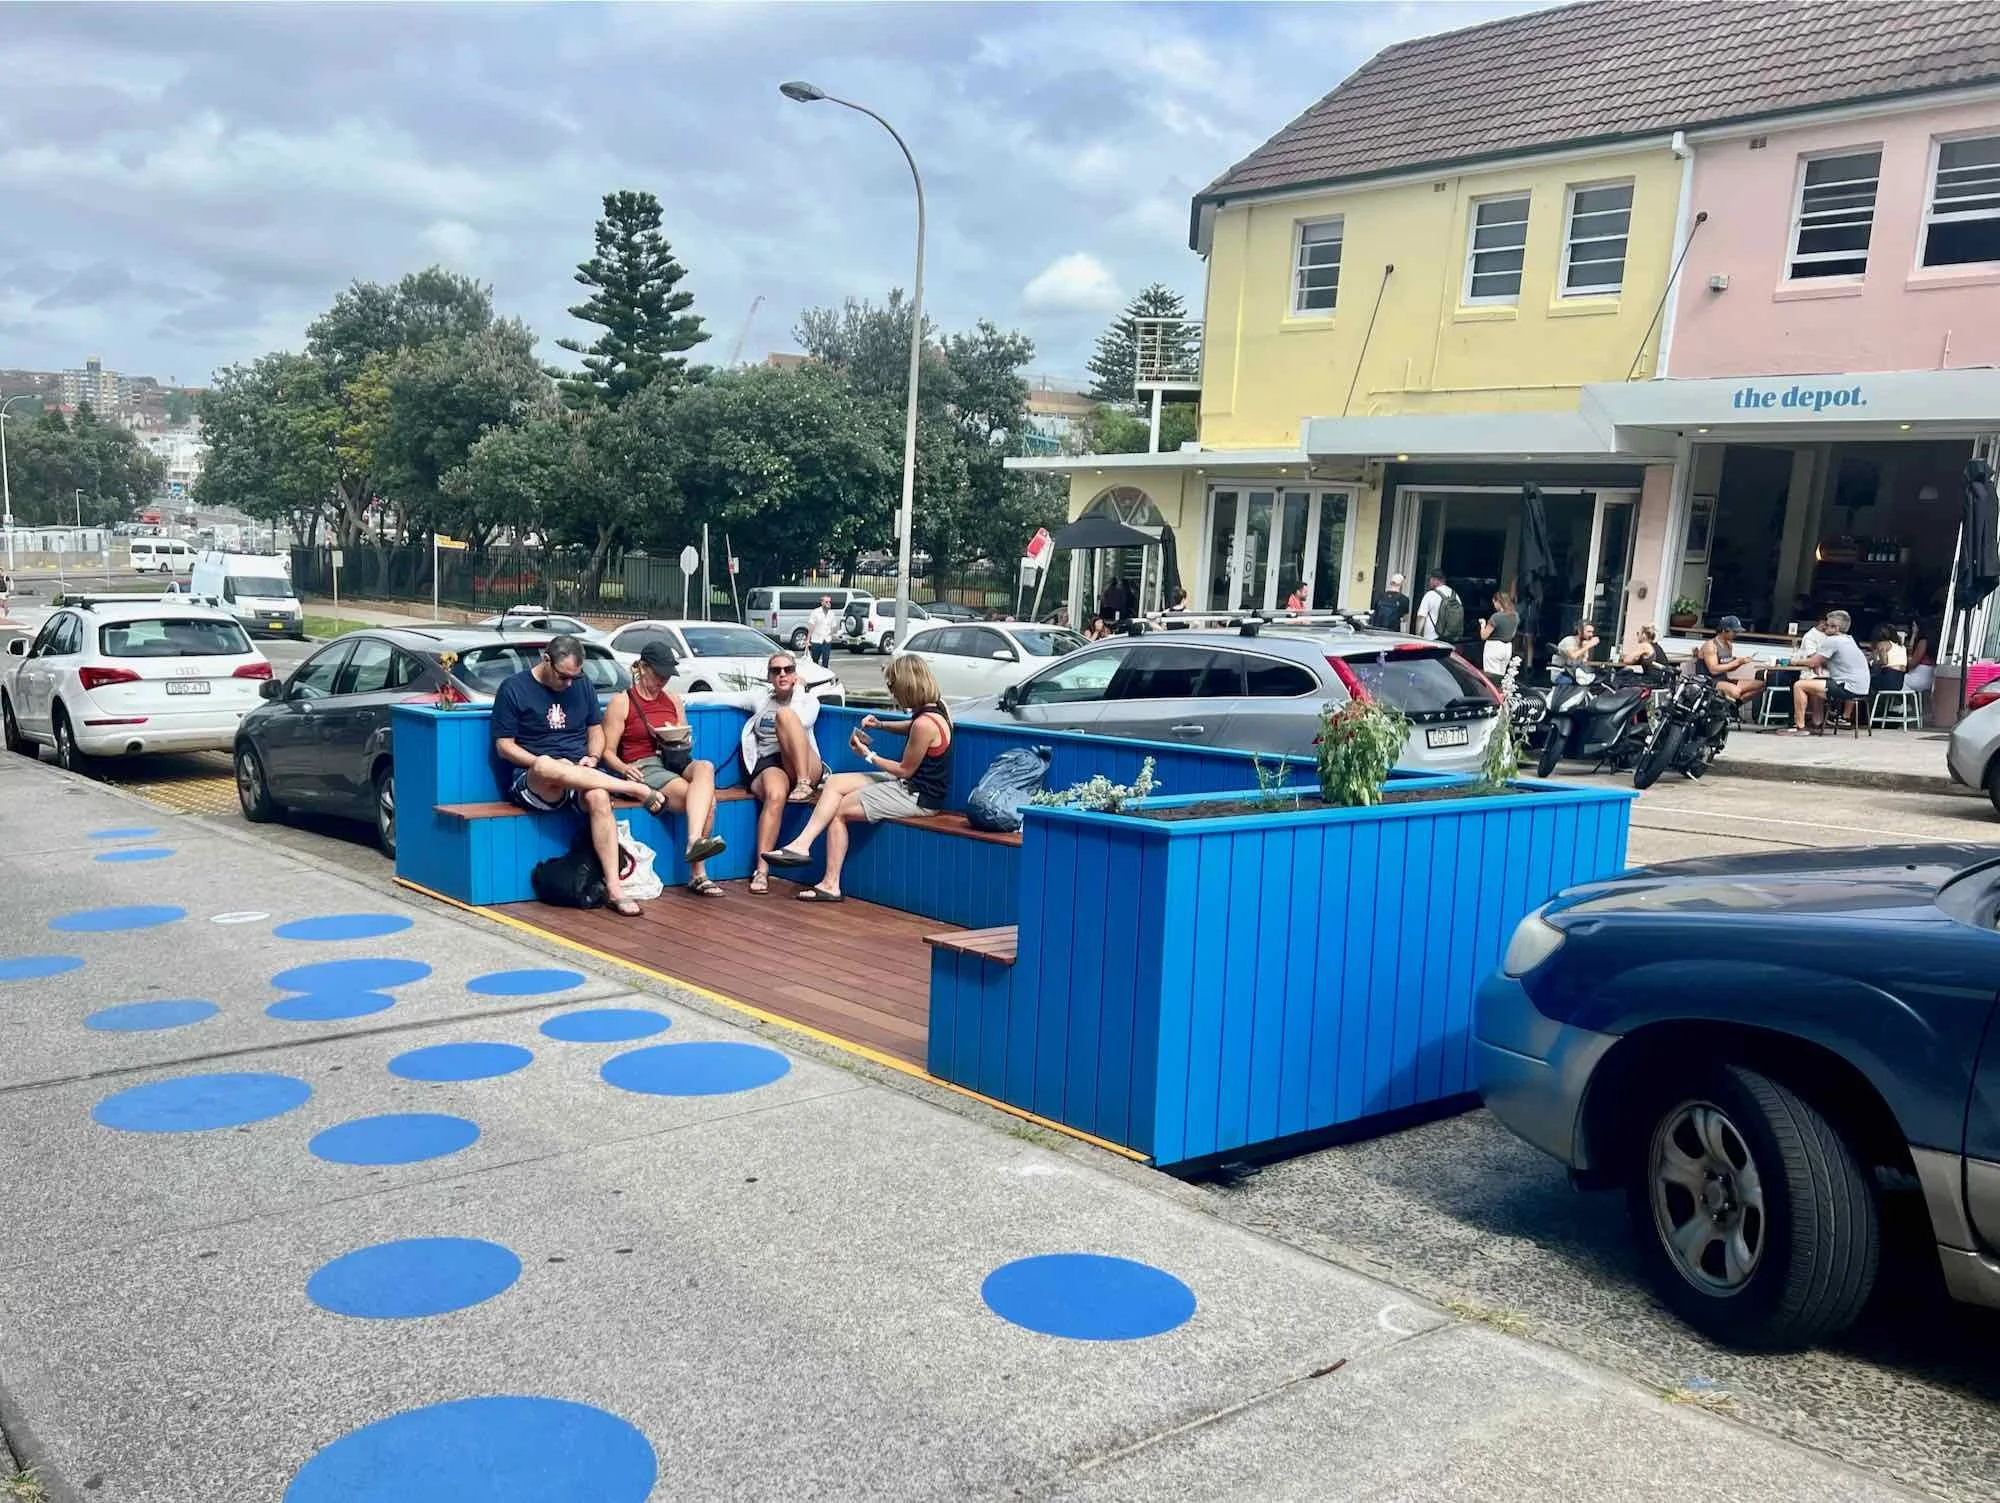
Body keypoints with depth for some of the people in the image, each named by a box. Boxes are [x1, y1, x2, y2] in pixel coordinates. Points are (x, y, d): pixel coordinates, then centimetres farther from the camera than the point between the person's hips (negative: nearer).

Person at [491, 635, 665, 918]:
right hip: (531, 780, -3)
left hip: (579, 775, 3)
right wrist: (542, 763, -17)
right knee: (546, 766, -42)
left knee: (598, 797, -35)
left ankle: (614, 888, -41)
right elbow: (504, 746, -1)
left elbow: (595, 728, 22)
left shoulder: (583, 685, 14)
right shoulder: (513, 689, 0)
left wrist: (592, 758, -1)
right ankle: (638, 790, -31)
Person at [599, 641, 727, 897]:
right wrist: (624, 768, -19)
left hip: (676, 762, 5)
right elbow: (608, 751, 2)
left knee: (705, 767, -35)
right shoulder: (621, 702, 6)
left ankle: (695, 842, -45)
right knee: (706, 798, -31)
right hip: (644, 767, -5)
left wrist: (681, 739, 2)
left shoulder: (673, 700, 22)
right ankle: (698, 874, -37)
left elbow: (687, 741, 27)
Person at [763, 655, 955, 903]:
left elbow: (905, 770, -17)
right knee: (835, 783, 3)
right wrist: (882, 725, 10)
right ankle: (802, 844, -7)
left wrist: (868, 755, -5)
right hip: (909, 784, 10)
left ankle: (830, 884, 1)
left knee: (838, 811, -4)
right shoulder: (936, 706, 2)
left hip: (917, 796, -10)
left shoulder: (925, 723, -26)